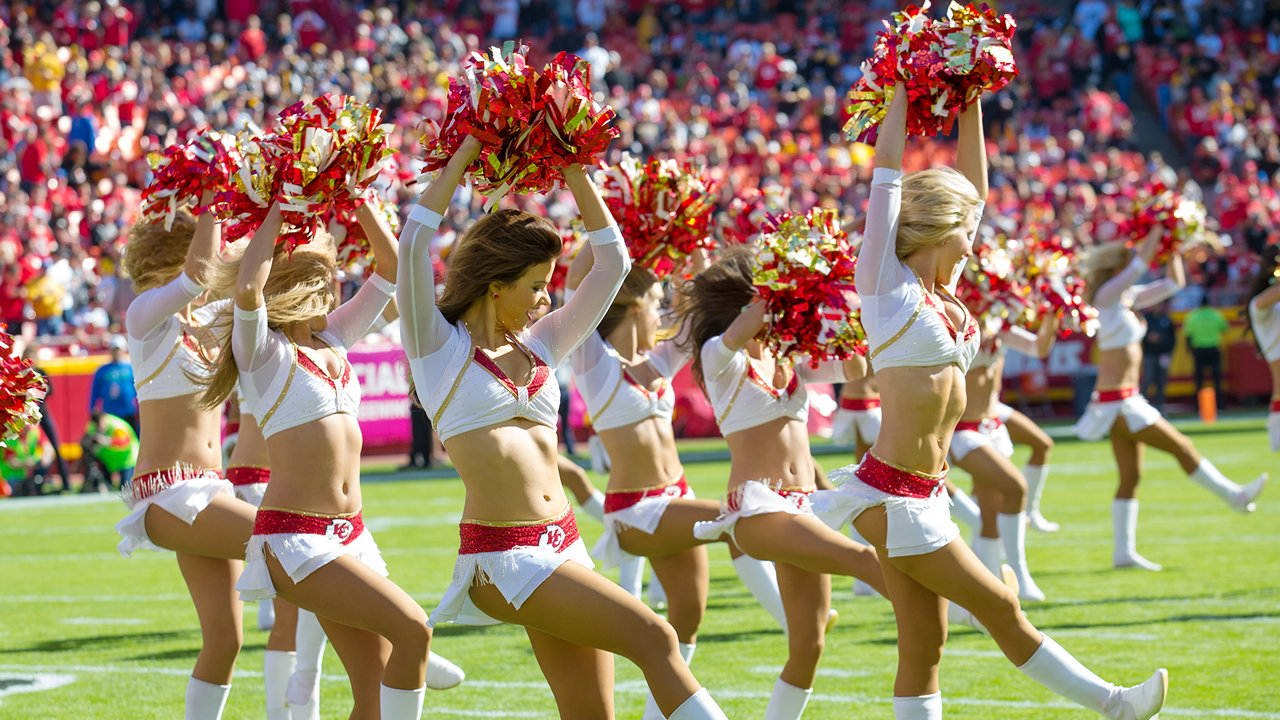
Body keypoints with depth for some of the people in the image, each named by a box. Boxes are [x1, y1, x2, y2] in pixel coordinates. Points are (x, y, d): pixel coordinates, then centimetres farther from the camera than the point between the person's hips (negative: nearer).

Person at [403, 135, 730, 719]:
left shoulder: (539, 346, 18)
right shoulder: (440, 347, 1)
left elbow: (612, 262, 21)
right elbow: (415, 241, -12)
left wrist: (575, 172, 14)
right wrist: (465, 153, -6)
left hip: (563, 544, 7)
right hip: (501, 555, -7)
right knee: (653, 638, -18)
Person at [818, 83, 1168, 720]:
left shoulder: (942, 293, 13)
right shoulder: (885, 282, -6)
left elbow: (974, 185, 20)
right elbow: (887, 164, -5)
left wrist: (970, 103, 19)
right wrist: (903, 87, 2)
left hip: (926, 495, 8)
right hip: (891, 495, -8)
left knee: (924, 646, 6)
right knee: (999, 606, 0)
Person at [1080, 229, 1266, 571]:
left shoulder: (1128, 298, 10)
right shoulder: (1105, 297, -13)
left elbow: (1172, 283, 16)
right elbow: (1141, 261, -21)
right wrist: (1158, 231, -12)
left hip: (1126, 401, 9)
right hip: (1117, 401, -9)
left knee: (1130, 476, 8)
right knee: (1181, 446, -1)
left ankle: (1124, 551, 10)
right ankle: (1234, 495, 11)